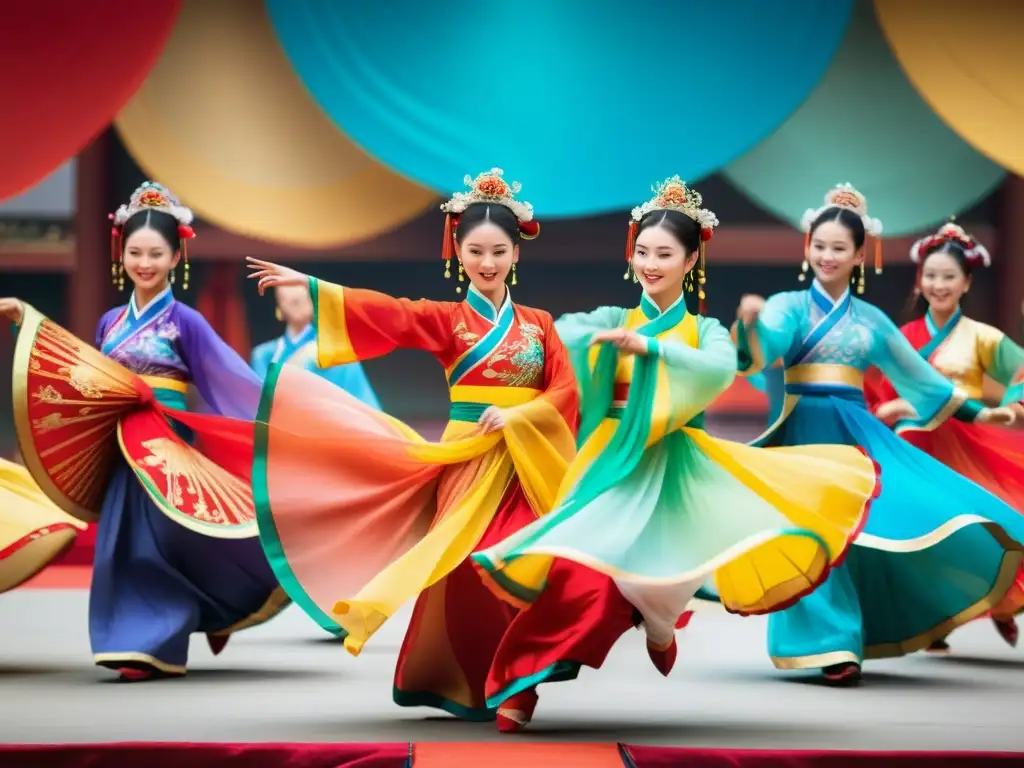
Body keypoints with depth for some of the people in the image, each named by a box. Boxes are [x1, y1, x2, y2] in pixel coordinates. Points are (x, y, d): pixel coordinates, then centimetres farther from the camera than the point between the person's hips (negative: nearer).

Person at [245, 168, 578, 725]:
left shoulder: (538, 324, 11)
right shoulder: (446, 320, 3)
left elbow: (565, 390, 2)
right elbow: (383, 311, -11)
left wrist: (515, 416, -14)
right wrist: (310, 286, -23)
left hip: (524, 464, 2)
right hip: (467, 461, -2)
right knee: (465, 569, -9)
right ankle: (459, 683, 2)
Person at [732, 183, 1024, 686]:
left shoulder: (870, 320, 13)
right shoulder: (789, 306, 1)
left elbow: (917, 373, 21)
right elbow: (760, 347, -19)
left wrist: (975, 413, 21)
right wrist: (748, 321, -43)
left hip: (858, 433, 4)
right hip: (808, 432, -3)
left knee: (901, 514, -8)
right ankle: (832, 647, -4)